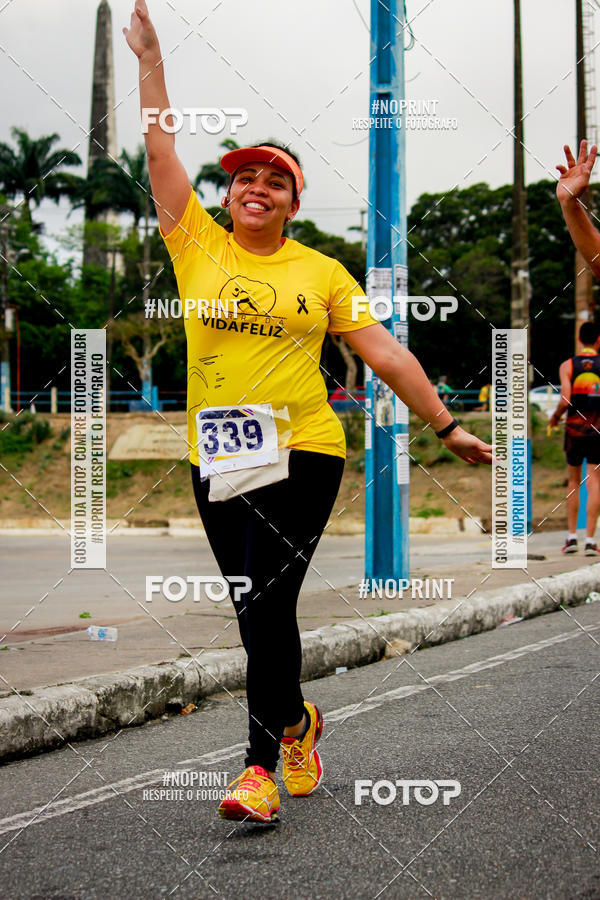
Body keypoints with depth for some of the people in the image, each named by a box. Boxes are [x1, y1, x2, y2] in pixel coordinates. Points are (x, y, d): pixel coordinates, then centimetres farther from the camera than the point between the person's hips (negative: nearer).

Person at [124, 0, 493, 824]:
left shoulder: (322, 272, 5)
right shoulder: (199, 247, 6)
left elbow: (386, 354, 7)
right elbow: (161, 152, 3)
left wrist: (447, 428, 6)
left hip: (303, 454, -2)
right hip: (218, 460, 2)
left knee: (267, 606, -12)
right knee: (256, 614, 11)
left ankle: (262, 765, -8)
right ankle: (296, 721, 35)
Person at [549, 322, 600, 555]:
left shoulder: (567, 366, 0)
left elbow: (565, 399, -9)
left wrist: (555, 417, 8)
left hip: (574, 429, 1)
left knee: (574, 482, 14)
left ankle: (572, 536, 12)